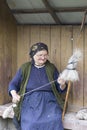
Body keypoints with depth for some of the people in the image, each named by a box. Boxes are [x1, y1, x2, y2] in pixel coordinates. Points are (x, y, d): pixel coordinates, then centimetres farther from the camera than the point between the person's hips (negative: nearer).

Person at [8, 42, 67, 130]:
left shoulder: (51, 68, 9)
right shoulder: (25, 68, 7)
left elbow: (60, 90, 13)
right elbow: (13, 84, 11)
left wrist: (62, 85, -10)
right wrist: (14, 94, -10)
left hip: (49, 103, 1)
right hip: (30, 104, 0)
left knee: (54, 123, -26)